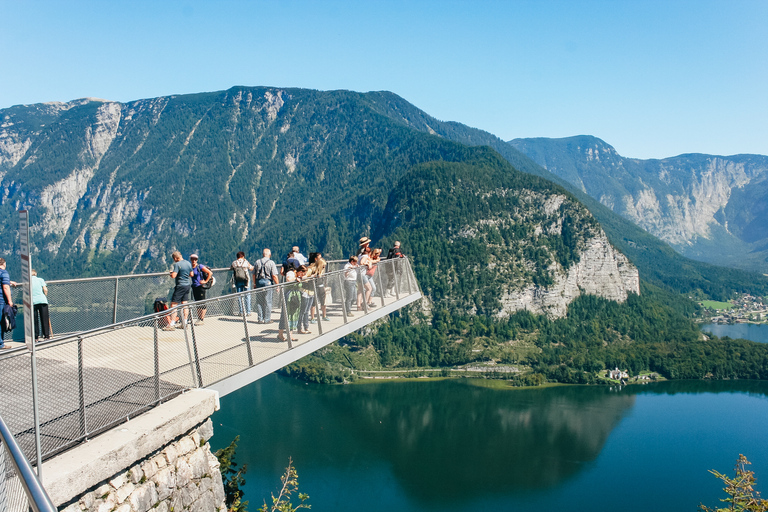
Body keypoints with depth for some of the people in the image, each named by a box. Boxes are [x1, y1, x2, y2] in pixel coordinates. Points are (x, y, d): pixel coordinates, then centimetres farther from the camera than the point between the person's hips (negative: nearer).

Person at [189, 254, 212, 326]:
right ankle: (199, 318, 17)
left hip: (200, 287, -7)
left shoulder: (200, 266, -8)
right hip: (194, 287, 7)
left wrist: (206, 281, -11)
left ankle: (201, 319, -4)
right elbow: (191, 275, 3)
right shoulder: (190, 267, 10)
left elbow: (210, 273, -9)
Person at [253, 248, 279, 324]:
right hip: (268, 282, -4)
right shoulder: (271, 263, -6)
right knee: (267, 301, 2)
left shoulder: (257, 262, 7)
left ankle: (260, 319, 12)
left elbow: (254, 275, 10)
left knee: (259, 301, 9)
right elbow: (274, 276, -11)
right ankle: (267, 319, 5)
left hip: (258, 282, 4)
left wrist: (255, 284, 20)